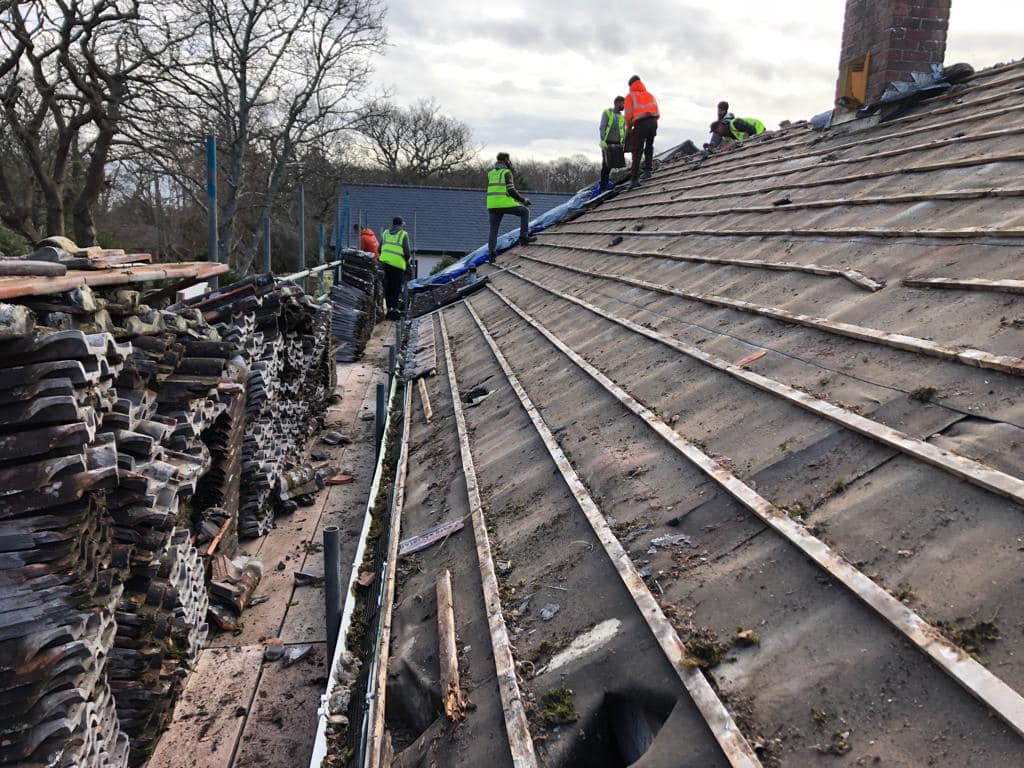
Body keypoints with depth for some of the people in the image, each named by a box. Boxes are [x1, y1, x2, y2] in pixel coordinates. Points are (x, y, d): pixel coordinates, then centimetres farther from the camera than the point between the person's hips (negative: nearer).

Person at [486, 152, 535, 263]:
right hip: (505, 203, -6)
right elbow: (511, 191, -9)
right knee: (525, 212, 14)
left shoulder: (491, 173, 18)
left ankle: (491, 253, 0)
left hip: (491, 204, 6)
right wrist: (523, 200, 1)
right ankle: (523, 237, 8)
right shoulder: (507, 172, -2)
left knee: (493, 229, 10)